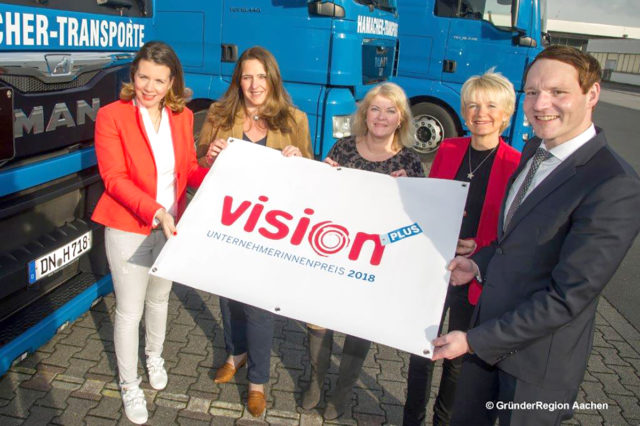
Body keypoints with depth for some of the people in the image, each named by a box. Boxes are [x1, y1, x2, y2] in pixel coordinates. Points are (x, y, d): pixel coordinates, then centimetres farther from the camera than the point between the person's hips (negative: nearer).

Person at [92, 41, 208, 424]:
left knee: (159, 298, 24)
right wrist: (154, 210, -32)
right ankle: (129, 384, 32)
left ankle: (154, 355, 52)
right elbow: (114, 179, -18)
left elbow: (189, 170, 1)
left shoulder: (182, 117, -1)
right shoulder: (112, 116, -14)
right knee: (130, 310, 9)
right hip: (129, 230, -4)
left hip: (171, 227, 4)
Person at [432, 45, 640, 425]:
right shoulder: (535, 150, 2)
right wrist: (481, 263, 0)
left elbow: (568, 297, -26)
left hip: (537, 360, -7)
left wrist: (474, 340, -21)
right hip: (490, 328, 7)